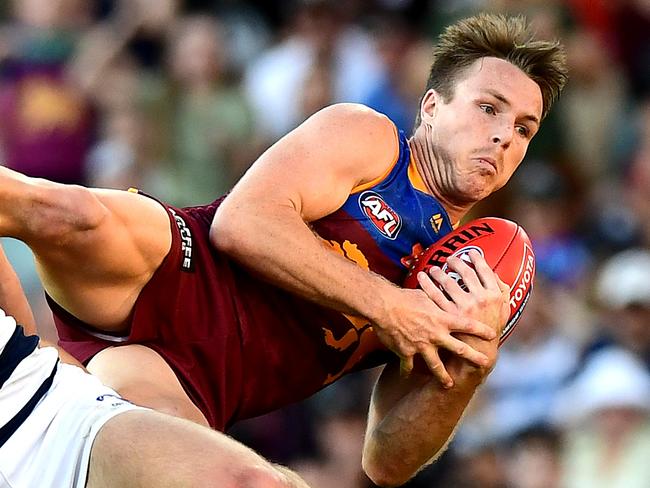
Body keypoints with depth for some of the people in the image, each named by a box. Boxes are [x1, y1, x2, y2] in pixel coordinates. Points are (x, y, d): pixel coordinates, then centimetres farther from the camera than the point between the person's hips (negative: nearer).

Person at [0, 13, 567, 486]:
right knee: (72, 215, -41)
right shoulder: (364, 136, 12)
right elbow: (242, 221, -7)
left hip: (192, 389, 4)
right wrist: (384, 305, -8)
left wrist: (472, 365, 1)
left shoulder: (462, 278, 27)